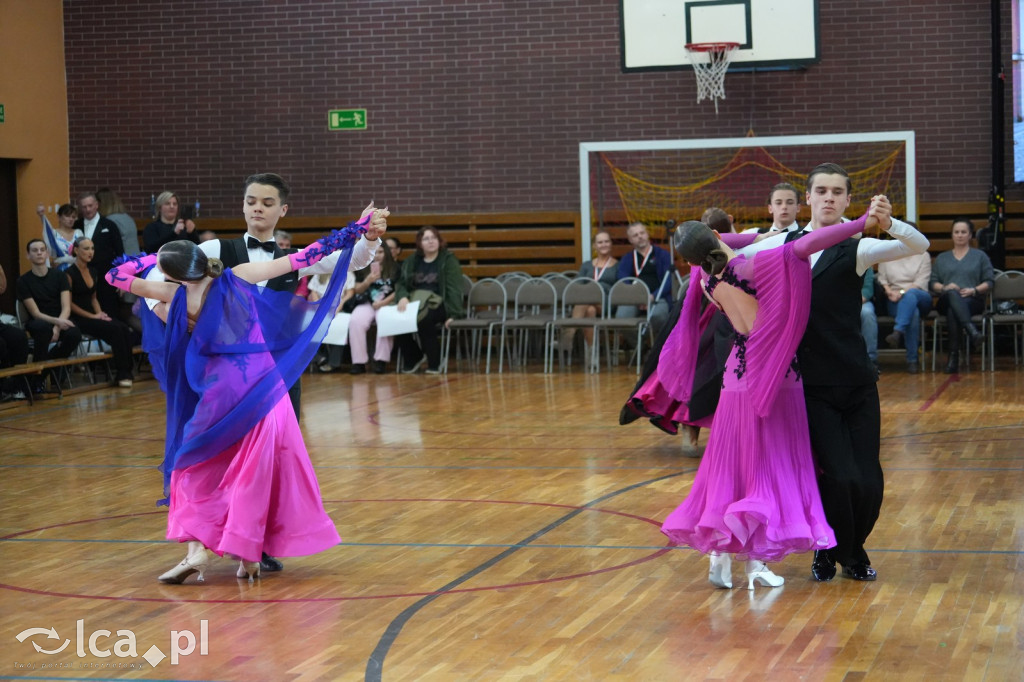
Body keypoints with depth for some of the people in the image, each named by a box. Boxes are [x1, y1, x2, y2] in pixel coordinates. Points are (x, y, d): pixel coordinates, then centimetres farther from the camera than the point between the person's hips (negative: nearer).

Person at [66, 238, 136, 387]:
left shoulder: (93, 272, 15)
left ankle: (126, 372, -20)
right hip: (78, 319, -7)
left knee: (125, 330, -19)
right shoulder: (70, 274, -8)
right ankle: (122, 374, -20)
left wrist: (100, 313, 2)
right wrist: (93, 316, -13)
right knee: (115, 329, -26)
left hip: (93, 315, 7)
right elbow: (69, 304, -10)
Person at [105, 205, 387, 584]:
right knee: (254, 471, 7)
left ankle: (199, 549, -3)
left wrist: (150, 259, 19)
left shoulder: (175, 296, -5)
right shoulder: (238, 277, -7)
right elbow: (302, 259, -6)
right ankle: (248, 556, 6)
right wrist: (357, 230, -1)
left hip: (220, 396, 0)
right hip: (262, 389, 0)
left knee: (198, 468, 13)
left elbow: (116, 276, 5)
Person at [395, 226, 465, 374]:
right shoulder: (411, 261, 15)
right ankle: (412, 358, -1)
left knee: (424, 319, -37)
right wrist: (403, 297, -13)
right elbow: (401, 284, 12)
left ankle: (434, 364, -18)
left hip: (438, 304, -4)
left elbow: (454, 289, -6)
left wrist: (453, 314, -18)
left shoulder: (448, 260, 1)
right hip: (414, 302, 4)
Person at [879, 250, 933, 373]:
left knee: (911, 295, -39)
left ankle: (897, 332, -55)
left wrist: (902, 292, -17)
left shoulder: (923, 255, 10)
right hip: (895, 302, 0)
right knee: (913, 313, -35)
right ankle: (912, 360, -40)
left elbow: (921, 282, -2)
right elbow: (882, 280, 12)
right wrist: (889, 291, -11)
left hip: (921, 299, 0)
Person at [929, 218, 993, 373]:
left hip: (973, 301, -1)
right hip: (946, 301, 1)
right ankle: (972, 330, -62)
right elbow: (932, 283, 16)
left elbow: (990, 282, 10)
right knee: (952, 294, -41)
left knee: (952, 311, -40)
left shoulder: (980, 256, 20)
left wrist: (974, 290, -10)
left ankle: (954, 355, -49)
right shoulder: (942, 258, 27)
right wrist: (944, 288, -7)